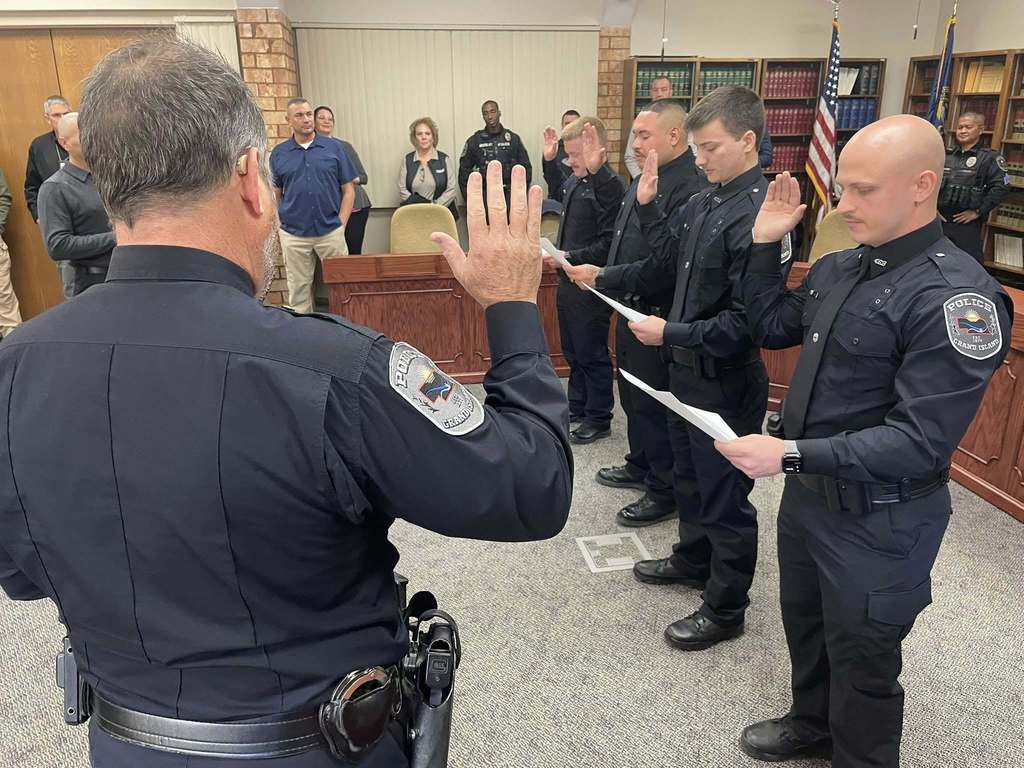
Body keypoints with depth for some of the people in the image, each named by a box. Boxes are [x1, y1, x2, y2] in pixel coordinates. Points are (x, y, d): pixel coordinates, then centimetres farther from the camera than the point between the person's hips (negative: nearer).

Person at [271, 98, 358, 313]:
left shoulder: (334, 148, 3)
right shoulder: (279, 153, 6)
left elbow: (348, 190, 3)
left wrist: (341, 224, -5)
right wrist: (277, 228, 0)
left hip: (331, 231, -1)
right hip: (293, 234, 1)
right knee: (298, 290, 8)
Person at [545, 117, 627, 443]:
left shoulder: (610, 186, -19)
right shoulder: (576, 181, 6)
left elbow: (609, 245, -29)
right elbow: (560, 194, 29)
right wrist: (549, 160, 22)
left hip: (590, 285, -9)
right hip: (569, 280, 9)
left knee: (592, 355, 4)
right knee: (572, 351, 20)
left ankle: (599, 419, 20)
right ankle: (577, 407, 36)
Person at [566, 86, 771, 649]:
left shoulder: (756, 215, -22)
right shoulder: (705, 201, 4)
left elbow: (746, 321, -25)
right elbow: (668, 263, 15)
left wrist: (671, 333, -20)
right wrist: (646, 205, 5)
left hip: (727, 381, -8)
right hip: (688, 370, 9)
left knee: (724, 496, 7)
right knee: (689, 476, 25)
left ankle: (725, 609, 27)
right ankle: (692, 560, 48)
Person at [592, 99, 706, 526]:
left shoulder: (690, 188, -22)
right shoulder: (644, 180, 10)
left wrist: (606, 277, -28)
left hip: (657, 316, -10)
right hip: (631, 309, 10)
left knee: (654, 406, 3)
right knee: (633, 395, 22)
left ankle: (665, 492, 20)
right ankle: (641, 465, 41)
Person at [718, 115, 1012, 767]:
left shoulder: (955, 296, -23)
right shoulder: (839, 268, 1)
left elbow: (922, 441, -27)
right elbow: (771, 327, 15)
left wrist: (791, 455, -33)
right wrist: (765, 245, 2)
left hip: (879, 521, -7)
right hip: (809, 493, 8)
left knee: (861, 663, 13)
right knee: (804, 622, 27)